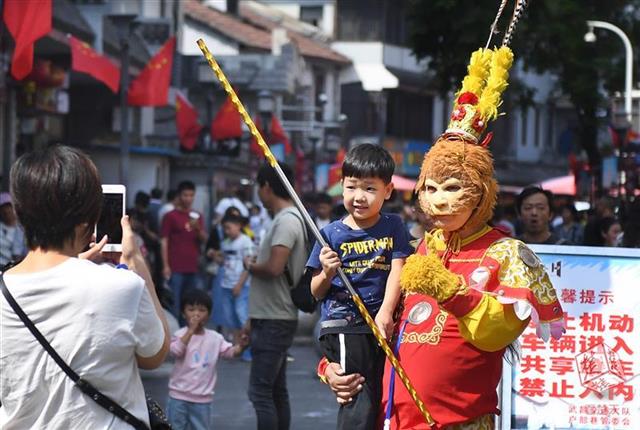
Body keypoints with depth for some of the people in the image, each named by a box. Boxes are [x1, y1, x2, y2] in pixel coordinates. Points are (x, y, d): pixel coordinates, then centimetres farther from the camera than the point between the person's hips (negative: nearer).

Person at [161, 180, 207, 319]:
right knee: (174, 304, -6)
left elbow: (204, 240, 11)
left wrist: (198, 228, -10)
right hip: (176, 268, -5)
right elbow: (164, 242, -3)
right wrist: (165, 266, -10)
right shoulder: (170, 216, 0)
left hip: (193, 268, 5)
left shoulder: (197, 217, 14)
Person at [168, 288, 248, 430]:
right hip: (179, 396, -2)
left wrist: (240, 347, -28)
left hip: (202, 399, 2)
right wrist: (191, 330, -30)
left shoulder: (215, 338, 2)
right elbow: (176, 351, -26)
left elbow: (230, 352, -6)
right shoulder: (180, 334, -8)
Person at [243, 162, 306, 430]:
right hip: (272, 318, 10)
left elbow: (274, 267, -28)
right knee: (276, 390, 14)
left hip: (274, 321, -10)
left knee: (260, 391, -10)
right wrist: (253, 322, 21)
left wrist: (250, 266, -6)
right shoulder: (287, 219, 15)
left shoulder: (287, 221, -16)